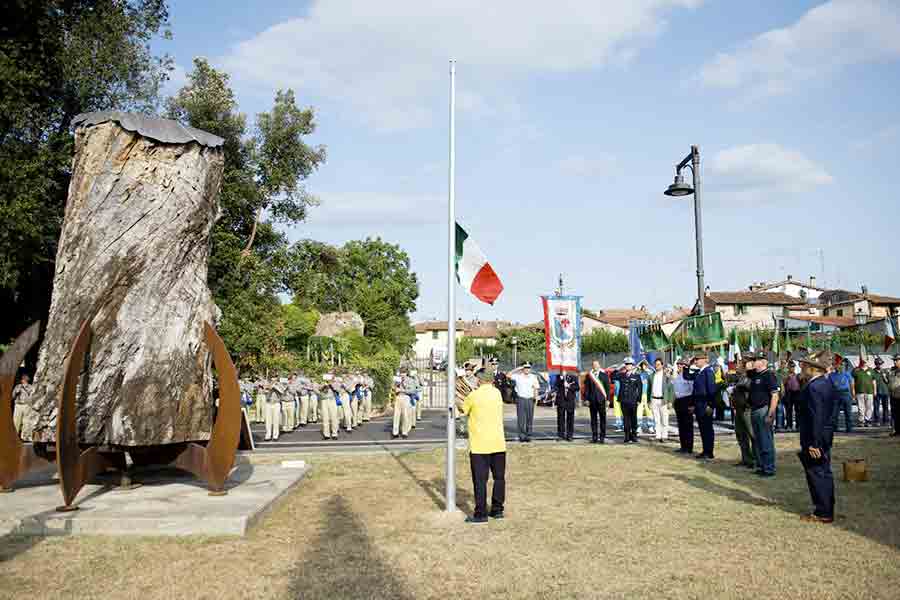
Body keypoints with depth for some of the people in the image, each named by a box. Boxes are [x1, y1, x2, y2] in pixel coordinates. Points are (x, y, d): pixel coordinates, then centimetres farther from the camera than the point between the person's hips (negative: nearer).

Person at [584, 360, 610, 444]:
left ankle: (602, 437, 6)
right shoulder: (588, 376, 7)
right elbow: (586, 388, 7)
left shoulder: (604, 375, 4)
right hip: (592, 400, 1)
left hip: (601, 400, -1)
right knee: (593, 419, 5)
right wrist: (586, 399, 0)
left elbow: (607, 388, 3)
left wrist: (608, 399, -2)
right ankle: (594, 437, 11)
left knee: (602, 419, 0)